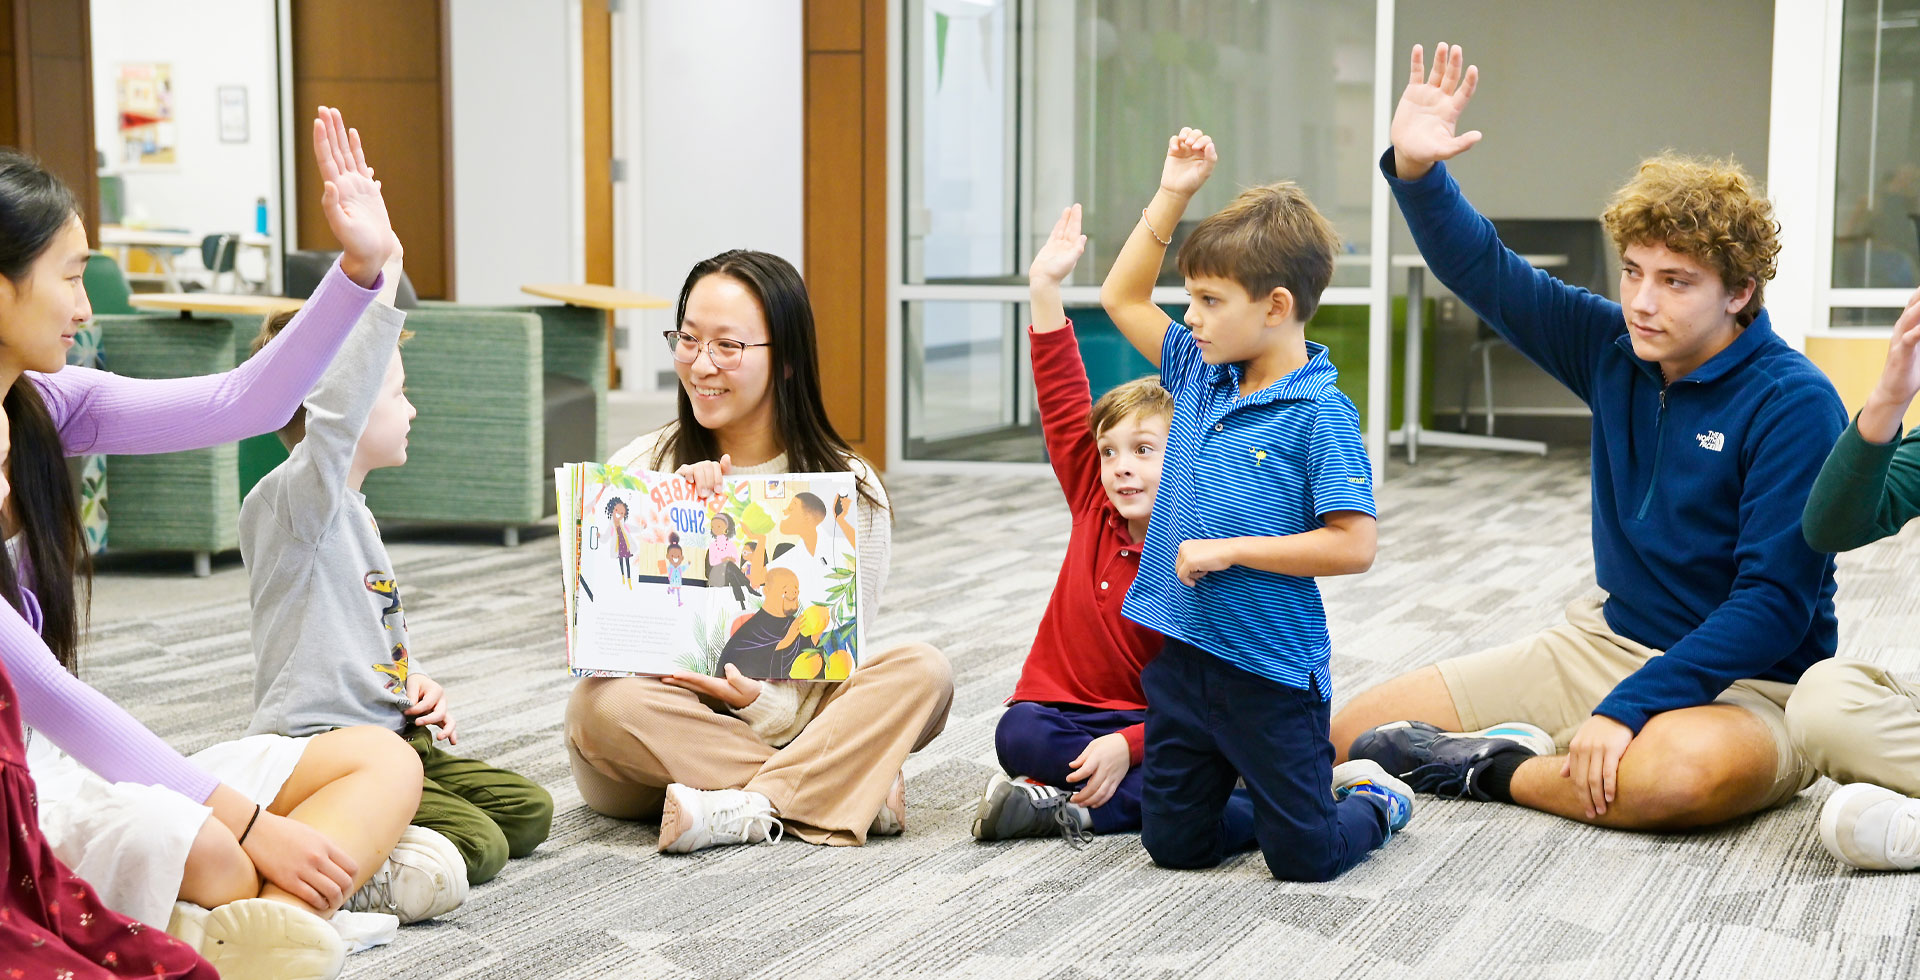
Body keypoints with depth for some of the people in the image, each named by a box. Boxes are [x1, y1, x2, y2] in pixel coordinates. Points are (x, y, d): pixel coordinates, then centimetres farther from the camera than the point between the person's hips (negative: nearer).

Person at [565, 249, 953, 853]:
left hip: (791, 720, 0)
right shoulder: (637, 471, 0)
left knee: (921, 672, -22)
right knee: (603, 703, -33)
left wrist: (761, 702, -24)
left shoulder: (849, 488, -1)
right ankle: (859, 793, -26)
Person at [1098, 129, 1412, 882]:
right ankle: (1259, 788, 38)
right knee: (1174, 845, 14)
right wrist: (1171, 197, 6)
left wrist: (1229, 549, -18)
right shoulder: (1199, 376, 5)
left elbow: (1353, 547, -20)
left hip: (1270, 667, -6)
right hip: (1182, 653, 7)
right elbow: (1122, 299, 14)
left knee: (1304, 860, 3)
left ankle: (1373, 801, 32)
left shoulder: (1319, 413, -15)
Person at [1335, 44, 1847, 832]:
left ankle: (1495, 769, -18)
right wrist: (1415, 168, -13)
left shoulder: (1793, 404, -17)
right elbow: (1482, 272, 6)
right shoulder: (1614, 350, 2)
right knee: (1350, 730, -4)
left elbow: (1776, 603, -22)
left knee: (1686, 772, -43)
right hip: (1608, 641, 5)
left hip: (1744, 681, -5)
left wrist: (1626, 708, -29)